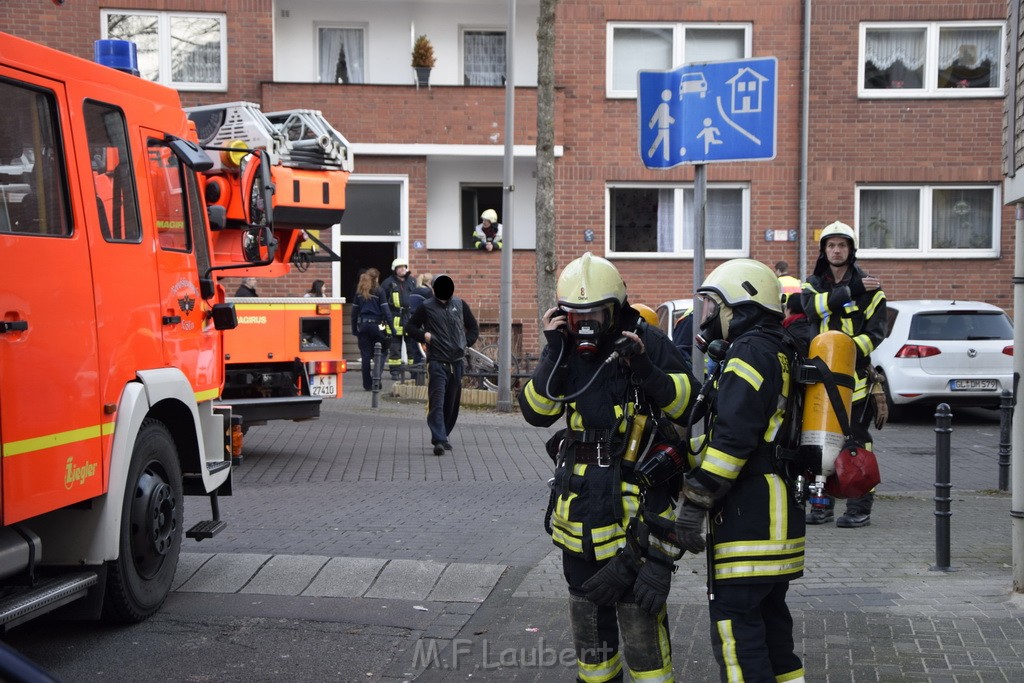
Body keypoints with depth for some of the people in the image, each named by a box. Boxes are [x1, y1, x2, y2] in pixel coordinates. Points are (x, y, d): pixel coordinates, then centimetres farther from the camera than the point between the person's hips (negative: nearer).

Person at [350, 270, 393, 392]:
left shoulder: (359, 293, 8)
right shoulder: (378, 291, -4)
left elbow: (354, 312, 9)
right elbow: (385, 310, -8)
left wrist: (354, 329, 15)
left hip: (363, 325, 3)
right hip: (376, 325, -3)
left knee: (365, 356, 4)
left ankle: (367, 385, 4)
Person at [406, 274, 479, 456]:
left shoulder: (460, 305, 9)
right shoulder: (427, 307, 0)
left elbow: (473, 327, 18)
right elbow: (411, 327, 8)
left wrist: (466, 343, 5)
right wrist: (424, 335, -9)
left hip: (457, 362, 4)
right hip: (436, 363, -4)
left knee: (452, 403, 10)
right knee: (437, 402, -13)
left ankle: (444, 436, 24)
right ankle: (439, 440, -18)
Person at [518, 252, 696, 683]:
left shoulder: (648, 343, -9)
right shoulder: (565, 351, 3)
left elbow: (688, 405, -12)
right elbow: (536, 413, -7)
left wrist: (647, 369, -26)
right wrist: (553, 354, -16)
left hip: (637, 497, -5)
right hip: (580, 498, 6)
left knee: (637, 603, -7)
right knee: (586, 597, 18)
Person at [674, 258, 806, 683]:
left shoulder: (749, 352, -13)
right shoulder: (777, 353, 19)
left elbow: (732, 438, -21)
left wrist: (693, 501, -19)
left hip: (748, 517, -10)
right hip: (777, 516, 10)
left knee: (734, 621, -8)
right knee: (769, 616, 16)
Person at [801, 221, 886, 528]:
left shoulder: (869, 288, 3)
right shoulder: (814, 283, 12)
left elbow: (876, 333, -3)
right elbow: (812, 307, -11)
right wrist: (851, 291, -17)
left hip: (855, 374, -3)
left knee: (855, 439, -6)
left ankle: (860, 507, 0)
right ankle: (822, 503, 16)